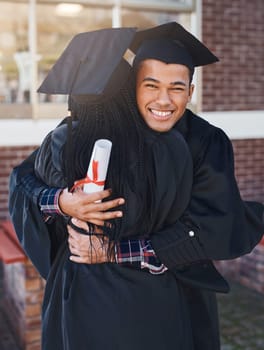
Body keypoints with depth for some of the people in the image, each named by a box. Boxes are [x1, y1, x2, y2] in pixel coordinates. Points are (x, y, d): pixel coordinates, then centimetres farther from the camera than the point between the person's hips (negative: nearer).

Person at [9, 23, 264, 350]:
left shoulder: (208, 144, -15)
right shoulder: (92, 130, -14)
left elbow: (213, 230, -22)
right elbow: (23, 179, -7)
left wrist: (115, 250, -24)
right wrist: (62, 201, -30)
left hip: (170, 301, 0)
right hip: (90, 295, 1)